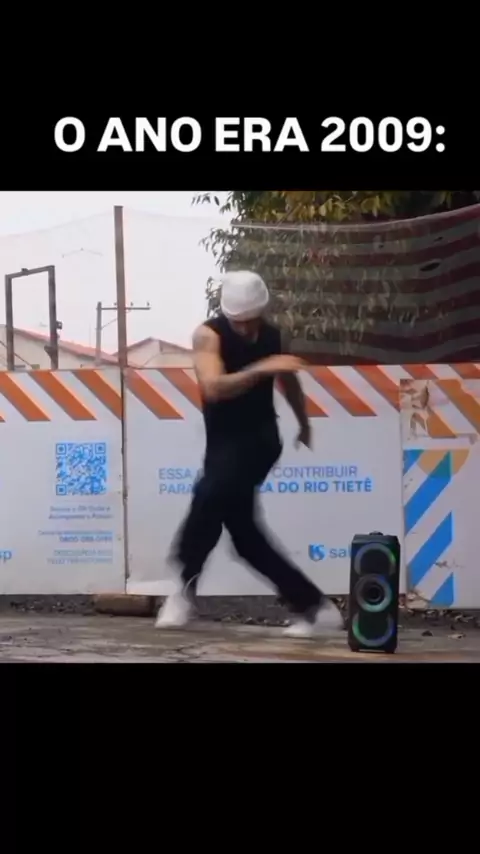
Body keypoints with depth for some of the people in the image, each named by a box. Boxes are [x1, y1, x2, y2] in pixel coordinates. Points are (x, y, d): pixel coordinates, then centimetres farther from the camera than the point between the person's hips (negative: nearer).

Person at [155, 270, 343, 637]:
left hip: (257, 440, -2)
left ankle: (187, 589, -25)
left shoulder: (272, 336, 2)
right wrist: (261, 369, -40)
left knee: (210, 497, -30)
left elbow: (288, 381, 23)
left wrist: (304, 425, 38)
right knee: (244, 532, 3)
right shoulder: (209, 335, -10)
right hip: (224, 443, 2)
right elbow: (213, 388, -28)